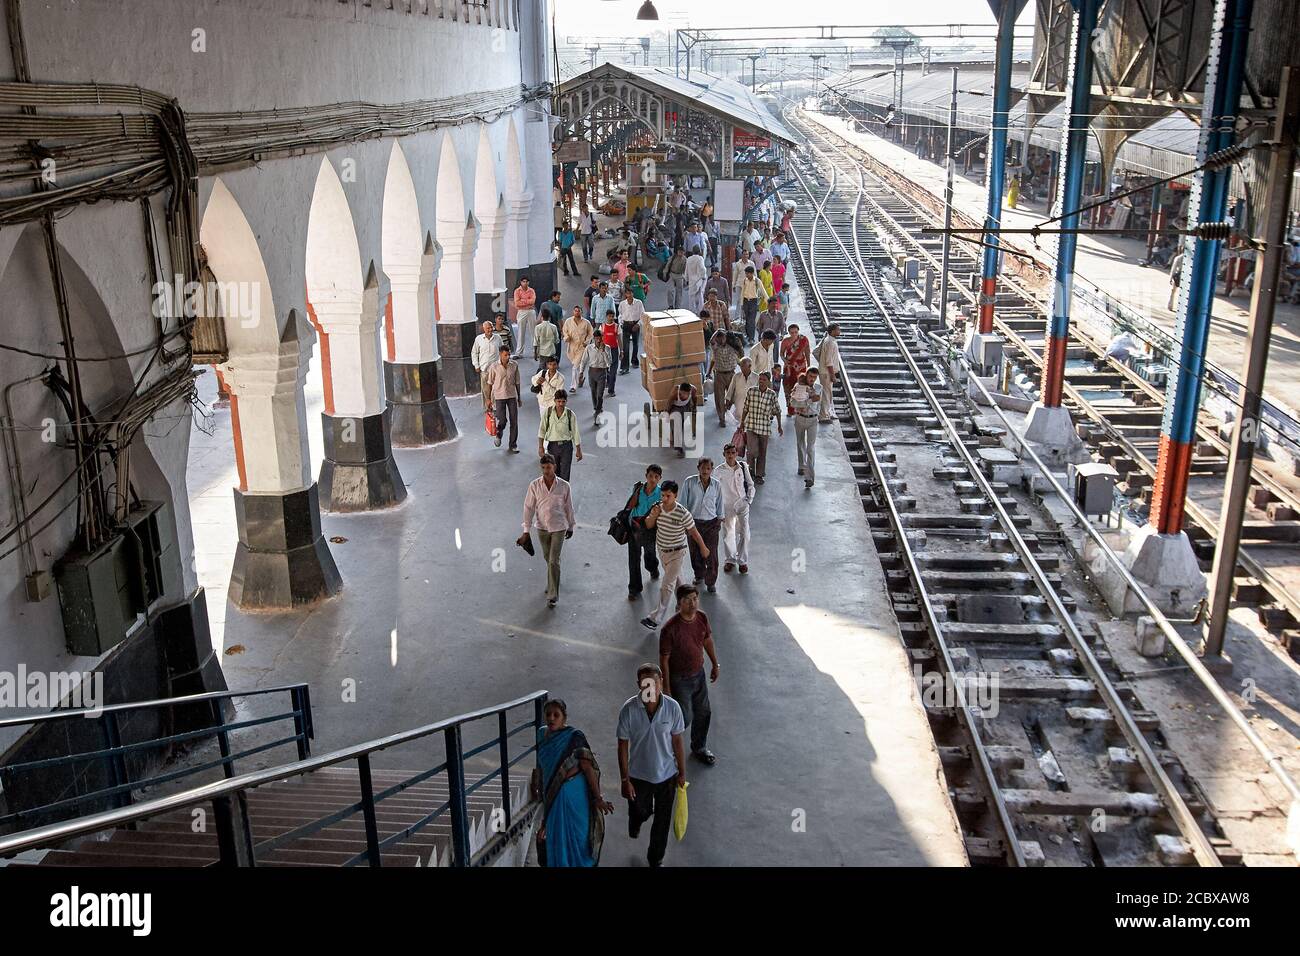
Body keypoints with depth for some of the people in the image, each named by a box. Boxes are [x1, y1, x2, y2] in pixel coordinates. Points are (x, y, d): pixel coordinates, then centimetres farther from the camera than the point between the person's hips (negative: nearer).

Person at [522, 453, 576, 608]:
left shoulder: (564, 485, -9)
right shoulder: (535, 485, -7)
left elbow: (568, 507, 3)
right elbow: (529, 507, -1)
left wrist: (571, 526, 10)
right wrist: (526, 529, -1)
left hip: (558, 528, -2)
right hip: (542, 527, 2)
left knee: (554, 561, -7)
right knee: (548, 559, 19)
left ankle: (552, 595, -1)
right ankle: (552, 583, 43)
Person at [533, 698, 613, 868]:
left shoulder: (574, 736, -17)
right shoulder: (542, 734, 2)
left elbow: (588, 767, -16)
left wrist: (598, 798, -17)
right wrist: (539, 788, 23)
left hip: (574, 794, -5)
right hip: (552, 795, 5)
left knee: (576, 838, 6)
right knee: (555, 838, 14)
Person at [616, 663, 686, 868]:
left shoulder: (672, 707, -20)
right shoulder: (629, 709, -23)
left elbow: (677, 741, -6)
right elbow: (623, 746, -12)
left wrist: (682, 772, 2)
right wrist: (624, 779, -9)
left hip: (666, 774, 1)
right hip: (638, 774, -1)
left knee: (662, 821, 16)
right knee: (640, 811, 22)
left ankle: (656, 859, 41)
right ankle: (635, 823, 60)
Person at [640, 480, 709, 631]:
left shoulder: (683, 514, -26)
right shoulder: (658, 507, -11)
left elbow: (694, 532, -11)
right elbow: (648, 525, 3)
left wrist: (703, 548, 2)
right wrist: (653, 516, -19)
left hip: (676, 553, -6)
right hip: (661, 550, 6)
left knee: (666, 586, -7)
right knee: (676, 579, 25)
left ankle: (655, 618, -2)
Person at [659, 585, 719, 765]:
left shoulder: (702, 618, -11)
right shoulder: (670, 628, -29)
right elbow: (664, 659, -21)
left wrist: (715, 664, 16)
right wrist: (666, 688, -16)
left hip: (698, 674, 6)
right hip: (679, 679, -6)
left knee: (704, 713, 17)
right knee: (685, 718, 5)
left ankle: (699, 748, 41)